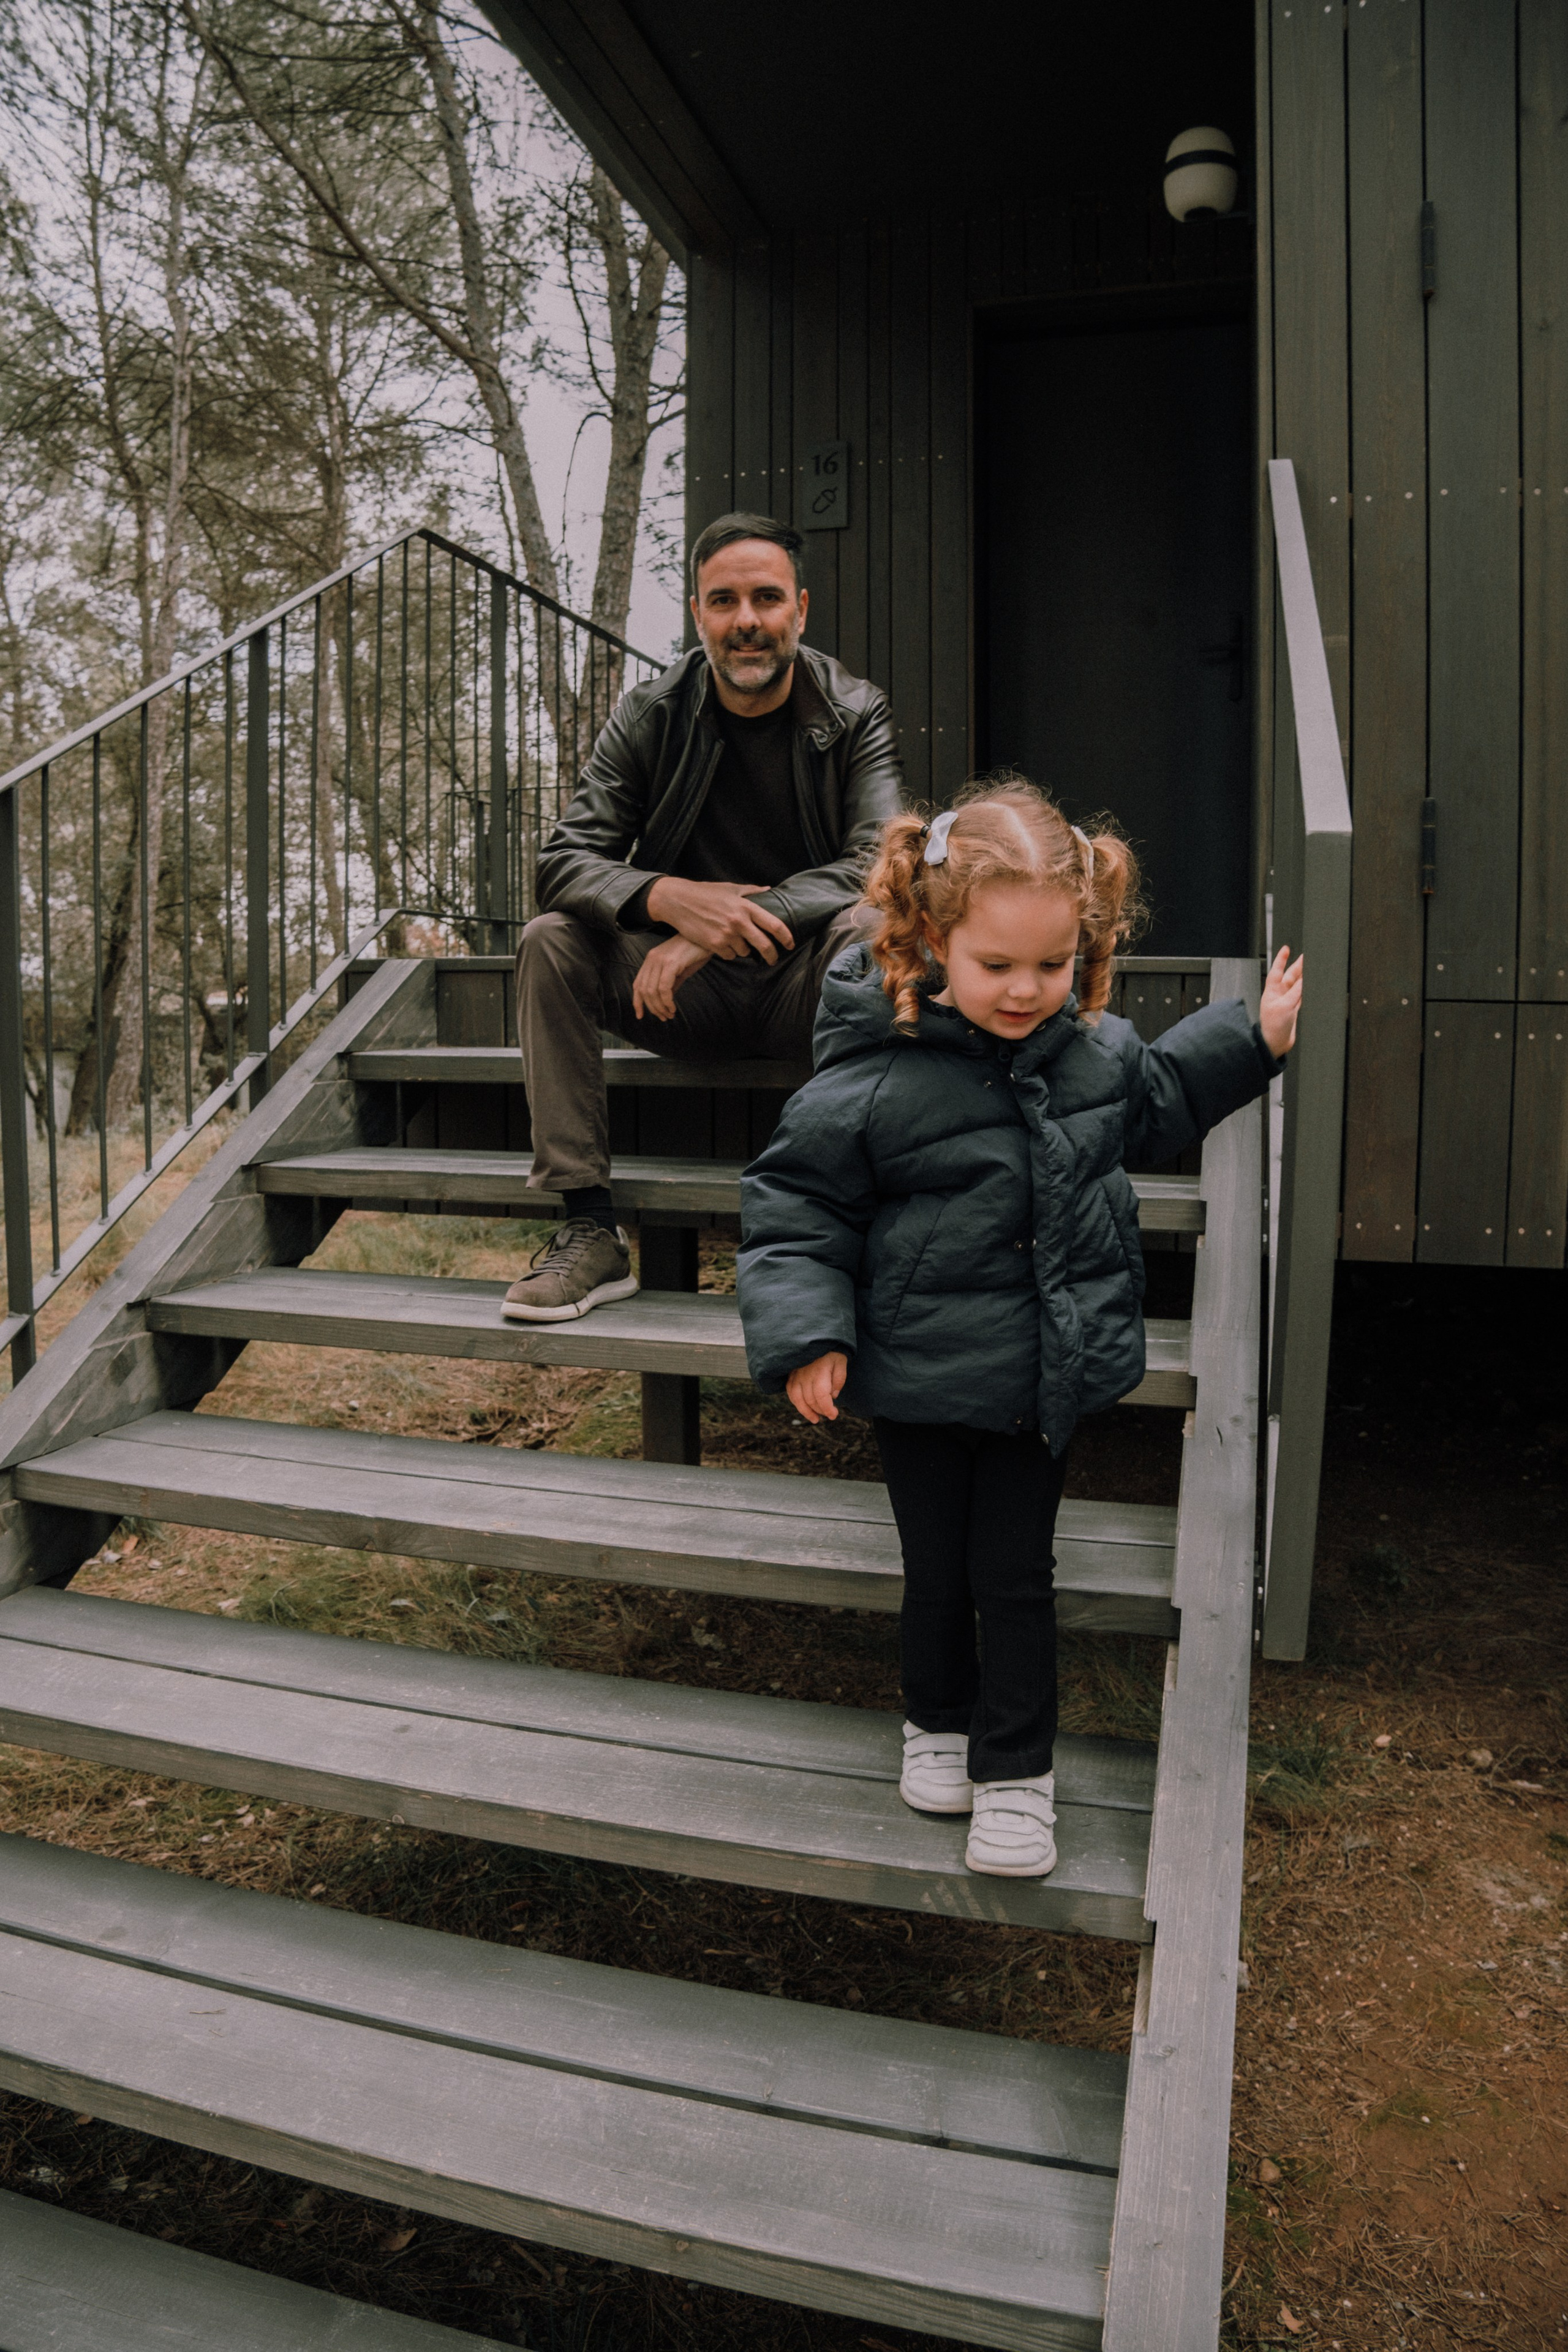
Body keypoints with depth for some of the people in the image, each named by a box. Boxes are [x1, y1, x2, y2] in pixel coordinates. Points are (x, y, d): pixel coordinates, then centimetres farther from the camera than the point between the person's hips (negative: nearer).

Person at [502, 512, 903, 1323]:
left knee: (865, 931, -34)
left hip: (803, 986, -2)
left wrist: (721, 930, -31)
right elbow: (563, 861, -9)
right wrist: (671, 899, -32)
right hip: (685, 991, 2)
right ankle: (590, 1230, -23)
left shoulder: (855, 716, -4)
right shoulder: (650, 718, -1)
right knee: (550, 939, -21)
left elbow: (883, 862, -21)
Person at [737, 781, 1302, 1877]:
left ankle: (1017, 1769, 29)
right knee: (937, 1569, 16)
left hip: (1049, 1370, 3)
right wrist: (806, 1334, -17)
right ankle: (939, 1723, 42)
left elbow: (1154, 1104, 20)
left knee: (1017, 1573, 12)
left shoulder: (1094, 1046, -3)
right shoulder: (872, 1076, -19)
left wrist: (1253, 1041, 15)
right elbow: (795, 1203, -10)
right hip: (921, 1376, -2)